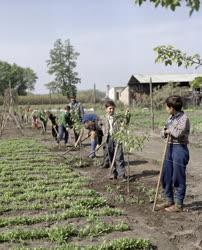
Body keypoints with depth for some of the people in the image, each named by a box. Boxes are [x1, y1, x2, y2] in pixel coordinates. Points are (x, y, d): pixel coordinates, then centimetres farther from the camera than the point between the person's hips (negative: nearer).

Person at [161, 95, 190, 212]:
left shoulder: (184, 118, -14)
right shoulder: (171, 117, 11)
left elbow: (179, 134, -28)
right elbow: (164, 132, 18)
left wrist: (170, 130, -10)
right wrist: (165, 132, -4)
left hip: (180, 149, -9)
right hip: (170, 148, 9)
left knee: (178, 179, 1)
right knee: (166, 177, 14)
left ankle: (178, 205, 14)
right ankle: (170, 201, 30)